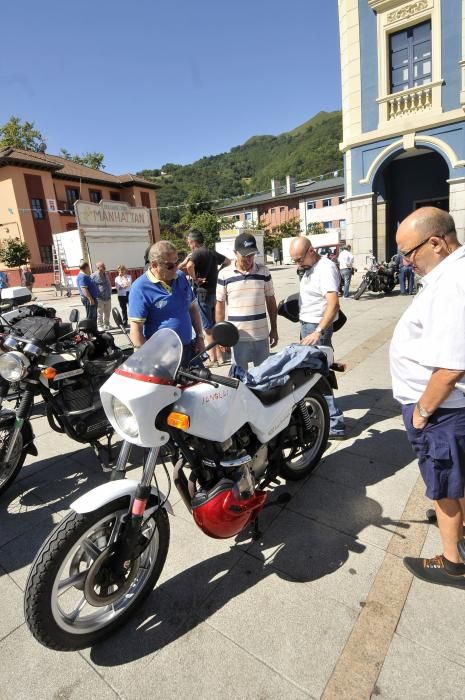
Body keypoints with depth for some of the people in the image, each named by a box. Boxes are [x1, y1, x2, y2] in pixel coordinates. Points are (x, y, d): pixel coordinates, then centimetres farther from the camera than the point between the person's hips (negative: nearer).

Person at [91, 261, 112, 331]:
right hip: (99, 298, -7)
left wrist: (109, 293, 22)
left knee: (107, 313, 16)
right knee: (99, 314, -2)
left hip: (108, 298, 8)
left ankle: (106, 325, 30)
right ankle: (100, 326, 7)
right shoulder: (93, 276, -12)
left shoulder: (106, 275, 12)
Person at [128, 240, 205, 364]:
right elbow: (135, 330, -17)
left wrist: (200, 337, 9)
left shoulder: (181, 277, 5)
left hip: (188, 349, 6)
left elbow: (193, 308, 15)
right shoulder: (141, 287, -14)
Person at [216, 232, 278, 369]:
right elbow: (220, 305, 2)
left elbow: (271, 301, 8)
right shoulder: (224, 274, -3)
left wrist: (274, 329, 7)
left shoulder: (264, 271, 2)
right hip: (237, 336, -1)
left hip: (261, 335, 2)